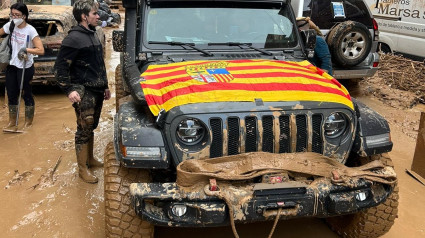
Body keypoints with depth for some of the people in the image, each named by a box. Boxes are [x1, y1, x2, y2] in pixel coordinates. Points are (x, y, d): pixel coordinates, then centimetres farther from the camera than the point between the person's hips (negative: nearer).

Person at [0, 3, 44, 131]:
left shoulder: (30, 30, -15)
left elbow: (41, 50, -19)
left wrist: (26, 49, -30)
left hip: (25, 68, -6)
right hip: (11, 66, 6)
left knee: (27, 95, 7)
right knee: (11, 95, 14)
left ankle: (29, 122, 22)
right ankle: (12, 121, 29)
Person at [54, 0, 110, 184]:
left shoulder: (93, 35, 15)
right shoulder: (74, 38, -14)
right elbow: (60, 67, -14)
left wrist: (105, 86, 23)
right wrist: (69, 90, -21)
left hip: (97, 90, 9)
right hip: (84, 92, -8)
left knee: (91, 127, 18)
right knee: (84, 130, -2)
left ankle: (90, 159, 32)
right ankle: (82, 169, 8)